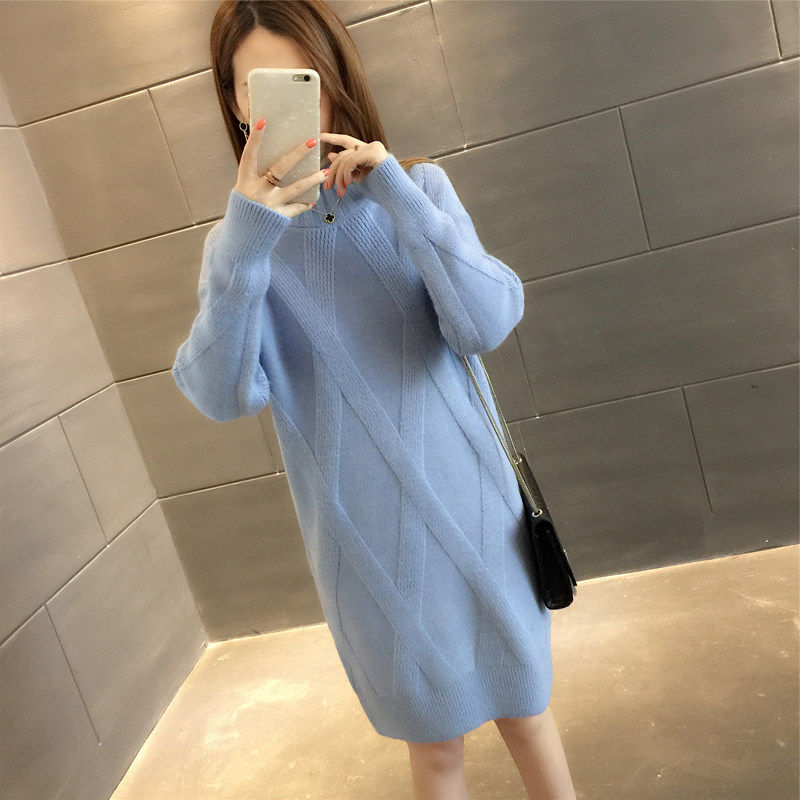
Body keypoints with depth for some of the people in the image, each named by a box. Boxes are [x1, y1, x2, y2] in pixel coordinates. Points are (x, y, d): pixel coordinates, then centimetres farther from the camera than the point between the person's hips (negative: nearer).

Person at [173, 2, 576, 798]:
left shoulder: (417, 187, -3)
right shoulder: (239, 242, -3)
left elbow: (487, 325, -15)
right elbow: (225, 395, -17)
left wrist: (399, 197, -24)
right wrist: (245, 243, -29)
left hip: (469, 510, 0)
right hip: (367, 539, 0)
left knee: (524, 710, 19)